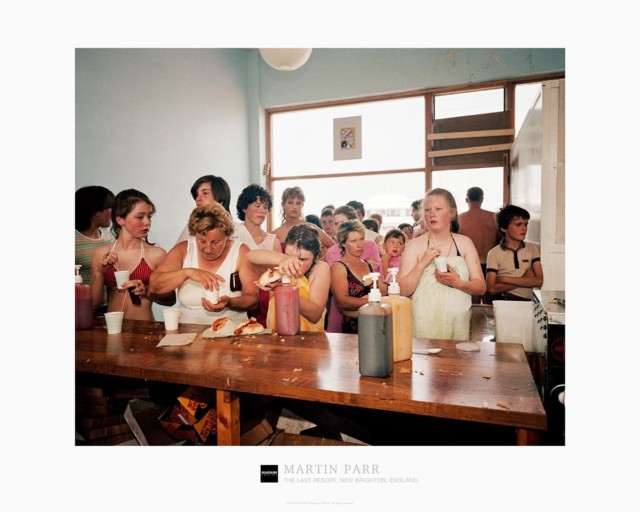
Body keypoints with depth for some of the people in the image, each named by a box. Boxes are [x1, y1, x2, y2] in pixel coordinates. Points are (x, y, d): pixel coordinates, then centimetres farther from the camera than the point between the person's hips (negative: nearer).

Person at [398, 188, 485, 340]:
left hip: (458, 324, 2)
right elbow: (403, 291, -8)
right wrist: (422, 264, -20)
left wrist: (458, 283, -16)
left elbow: (480, 287, 3)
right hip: (424, 325, -2)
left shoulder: (465, 243, 3)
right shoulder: (414, 245, -4)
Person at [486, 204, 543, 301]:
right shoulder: (494, 253, 2)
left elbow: (539, 281, -2)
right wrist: (525, 280, -5)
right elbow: (491, 288, -7)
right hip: (501, 301, -2)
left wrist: (505, 279, -6)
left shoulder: (534, 248, 9)